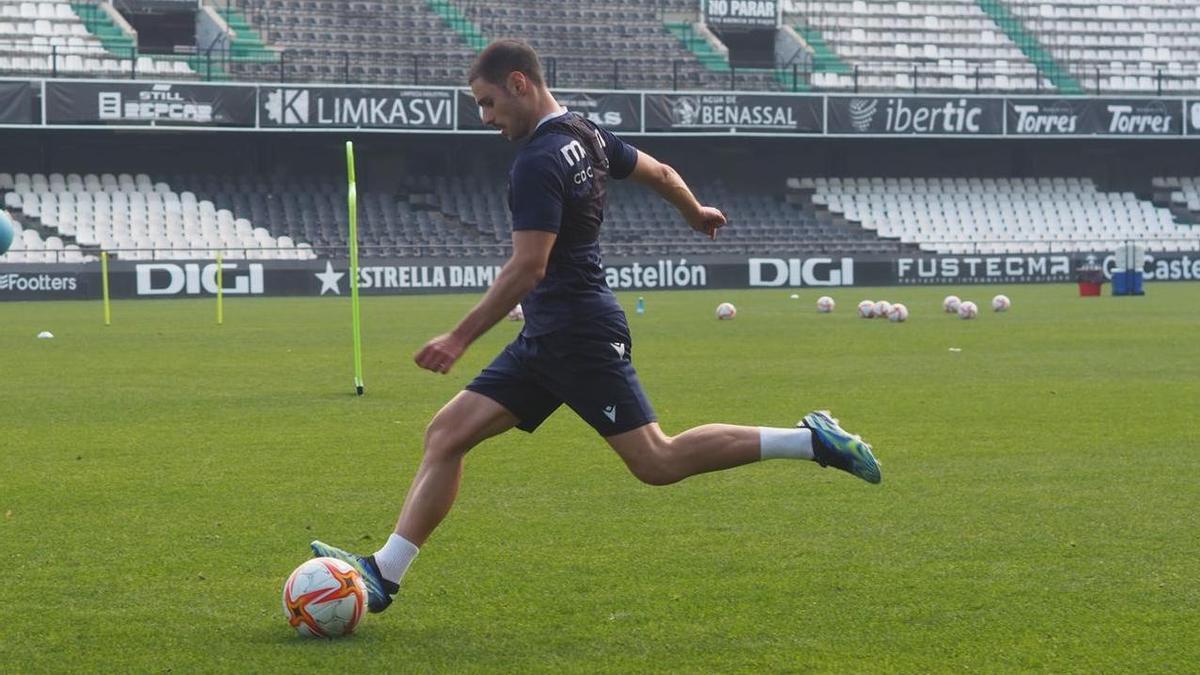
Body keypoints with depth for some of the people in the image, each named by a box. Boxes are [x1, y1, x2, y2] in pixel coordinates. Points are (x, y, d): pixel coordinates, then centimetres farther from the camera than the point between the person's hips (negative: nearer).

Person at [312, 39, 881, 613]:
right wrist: (697, 213, 46)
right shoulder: (586, 136, 11)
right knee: (446, 434, 3)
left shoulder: (539, 162, -18)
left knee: (658, 463, -8)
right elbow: (659, 173, 25)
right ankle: (383, 574, 1)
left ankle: (810, 440, 0)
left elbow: (528, 267, -24)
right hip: (546, 339, 10)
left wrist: (459, 339, -22)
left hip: (578, 334, -10)